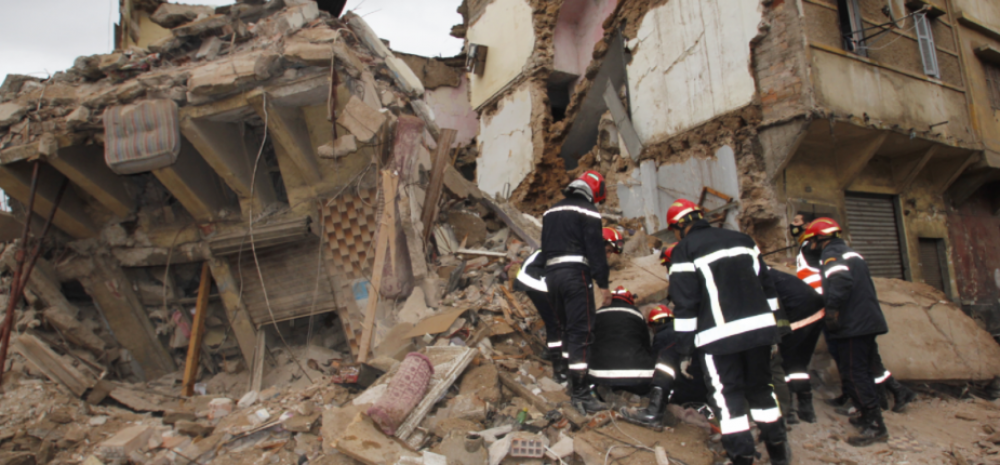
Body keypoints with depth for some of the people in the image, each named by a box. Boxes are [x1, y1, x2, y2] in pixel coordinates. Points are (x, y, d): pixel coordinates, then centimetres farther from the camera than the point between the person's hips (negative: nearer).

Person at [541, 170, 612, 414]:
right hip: (576, 274, -8)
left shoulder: (551, 212, 21)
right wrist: (603, 284, -9)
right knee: (582, 332, -7)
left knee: (568, 328, 17)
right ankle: (580, 391, -9)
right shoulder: (588, 211, -3)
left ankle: (573, 379, 22)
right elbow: (596, 250, -10)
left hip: (551, 273, 8)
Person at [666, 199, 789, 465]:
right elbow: (766, 285, 15)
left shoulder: (684, 250, -4)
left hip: (719, 335, -6)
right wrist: (772, 330, 22)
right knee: (760, 388, 20)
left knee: (727, 395, 5)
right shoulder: (742, 239, 14)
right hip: (759, 328, 6)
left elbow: (685, 305, -9)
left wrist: (685, 352, -3)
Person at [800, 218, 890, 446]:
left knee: (853, 375, -6)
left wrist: (832, 309, -26)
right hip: (869, 321, 10)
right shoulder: (851, 253, 21)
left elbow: (841, 279, -28)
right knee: (862, 372, 19)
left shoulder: (830, 254, -9)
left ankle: (875, 426, -4)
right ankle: (870, 417, 29)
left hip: (853, 324, -10)